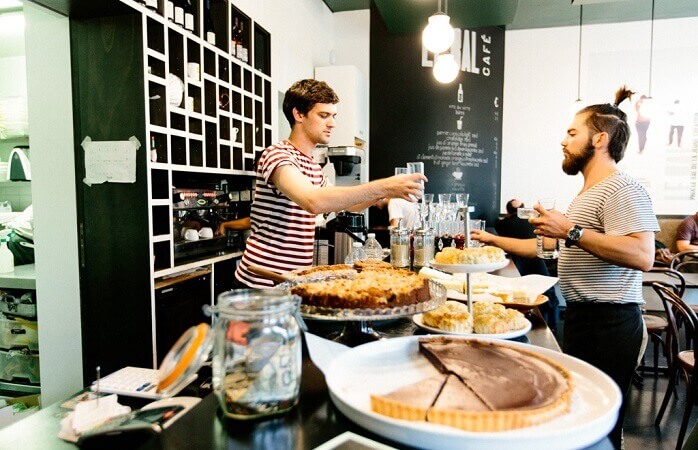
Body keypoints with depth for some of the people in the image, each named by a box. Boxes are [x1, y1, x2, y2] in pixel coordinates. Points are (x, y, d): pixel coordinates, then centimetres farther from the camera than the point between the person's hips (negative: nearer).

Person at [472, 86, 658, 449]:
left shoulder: (621, 189, -12)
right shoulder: (588, 194, 21)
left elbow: (642, 255, -27)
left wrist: (572, 231, -26)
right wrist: (496, 241, 24)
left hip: (608, 324, -10)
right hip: (582, 319, 10)